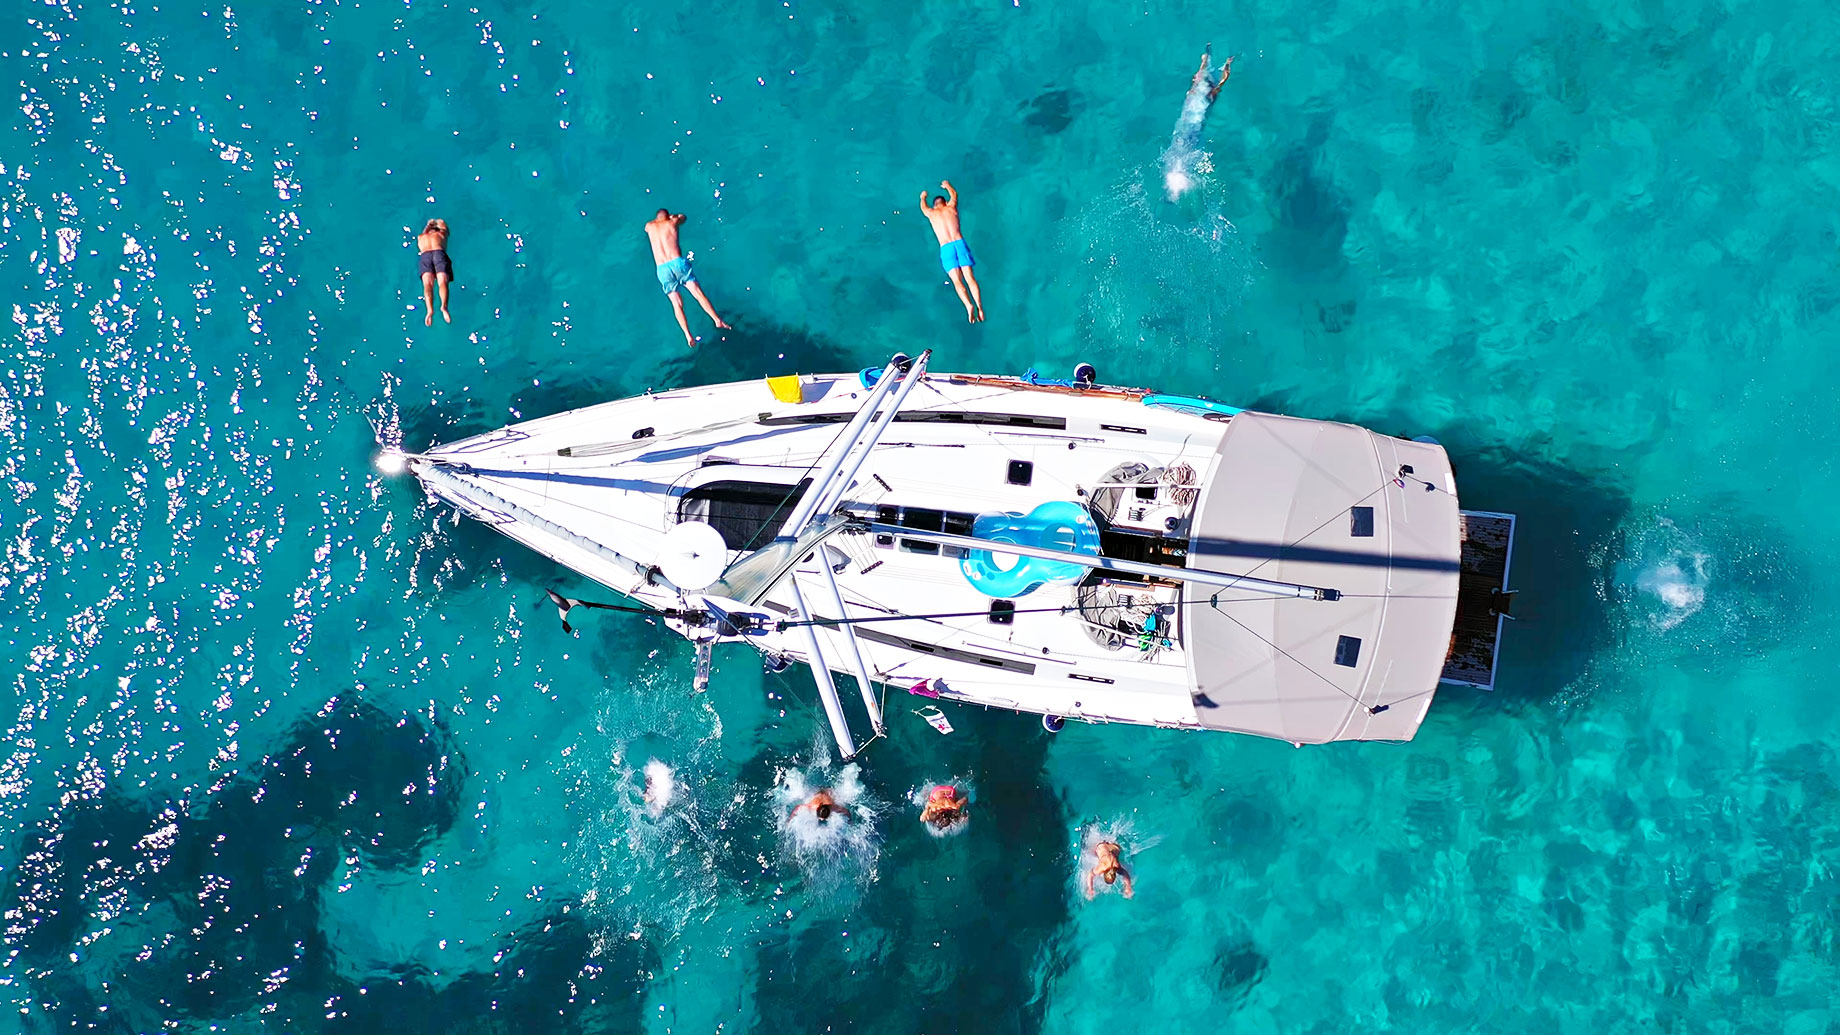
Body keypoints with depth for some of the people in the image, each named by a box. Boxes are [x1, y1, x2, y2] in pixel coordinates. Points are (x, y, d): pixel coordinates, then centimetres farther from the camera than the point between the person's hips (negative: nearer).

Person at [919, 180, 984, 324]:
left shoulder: (931, 213, 17)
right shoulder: (951, 208, 19)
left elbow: (923, 206, 42)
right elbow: (954, 195, 42)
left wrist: (923, 197, 63)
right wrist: (948, 185, 62)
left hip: (946, 247, -1)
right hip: (960, 243, 1)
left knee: (957, 281, -11)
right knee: (970, 278, -5)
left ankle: (969, 306, -32)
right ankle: (979, 307, -20)